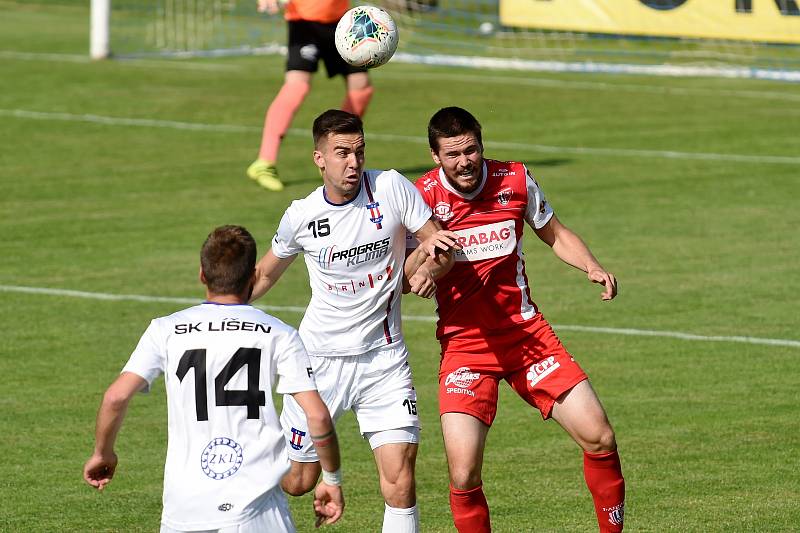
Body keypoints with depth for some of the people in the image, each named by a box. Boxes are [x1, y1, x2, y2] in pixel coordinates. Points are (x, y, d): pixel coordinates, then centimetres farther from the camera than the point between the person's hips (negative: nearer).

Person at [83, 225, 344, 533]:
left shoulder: (166, 330, 5)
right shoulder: (278, 335, 3)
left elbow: (116, 397, -2)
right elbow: (318, 416, -2)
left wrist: (102, 454, 16)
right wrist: (332, 480, 12)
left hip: (183, 505, 1)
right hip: (255, 506, -1)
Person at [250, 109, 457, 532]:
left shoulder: (391, 188, -9)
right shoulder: (301, 215, -5)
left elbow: (441, 244, -1)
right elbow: (264, 275, 13)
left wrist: (430, 270, -23)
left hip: (383, 356, 0)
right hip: (321, 358, 0)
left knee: (400, 479, -13)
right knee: (296, 481, 8)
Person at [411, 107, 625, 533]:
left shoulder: (515, 180, -1)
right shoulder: (421, 198, -9)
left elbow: (556, 235, 14)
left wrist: (592, 267, -5)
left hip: (526, 333, 3)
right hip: (463, 344, -3)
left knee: (599, 436, -5)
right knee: (464, 473, -17)